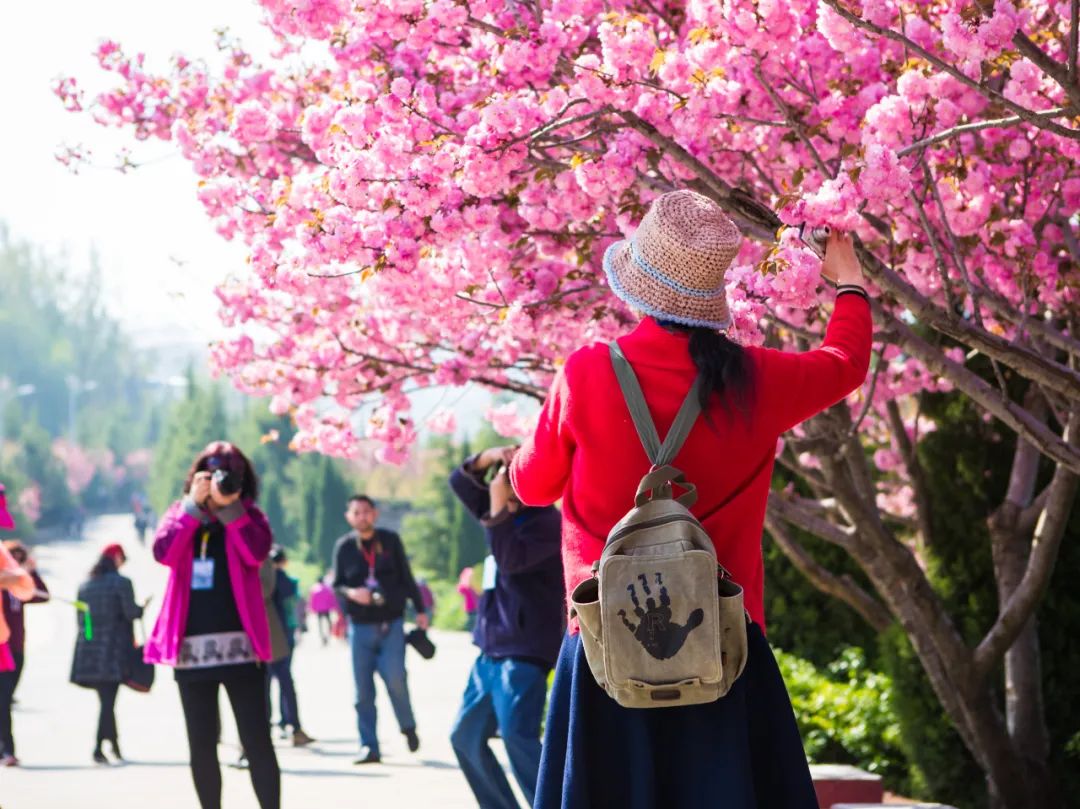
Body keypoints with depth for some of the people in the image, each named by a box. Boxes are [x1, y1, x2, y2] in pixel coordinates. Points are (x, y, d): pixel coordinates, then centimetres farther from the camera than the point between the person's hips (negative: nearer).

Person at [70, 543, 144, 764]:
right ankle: (99, 748, -15)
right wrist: (143, 609, 8)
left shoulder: (85, 585, 12)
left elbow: (80, 617, 14)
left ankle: (115, 746, 19)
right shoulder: (121, 583, -7)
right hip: (114, 651, -6)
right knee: (108, 700, -6)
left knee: (105, 699, 14)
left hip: (89, 651, 6)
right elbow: (131, 613, -12)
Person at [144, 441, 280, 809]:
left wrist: (228, 505, -13)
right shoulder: (180, 514, 12)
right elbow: (164, 552, -7)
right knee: (201, 746, 7)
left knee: (256, 741, -6)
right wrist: (194, 504, -10)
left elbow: (255, 553, -14)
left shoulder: (248, 516, 6)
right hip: (191, 646, 2)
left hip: (239, 644, -2)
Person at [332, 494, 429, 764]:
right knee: (363, 691, -1)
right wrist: (351, 593, -15)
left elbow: (406, 577, 9)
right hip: (360, 627, 1)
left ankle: (408, 727, 14)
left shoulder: (390, 541, 3)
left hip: (391, 625, -1)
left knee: (395, 680, -12)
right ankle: (369, 747, 5)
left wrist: (420, 610, 9)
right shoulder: (344, 547, 3)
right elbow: (336, 585, 6)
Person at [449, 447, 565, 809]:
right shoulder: (510, 513, 14)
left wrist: (498, 507, -20)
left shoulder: (549, 523, -10)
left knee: (517, 737, -23)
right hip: (492, 650, 10)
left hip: (524, 652, -10)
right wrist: (487, 458, -4)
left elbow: (511, 559, -24)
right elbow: (460, 483, 15)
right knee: (465, 736, 13)